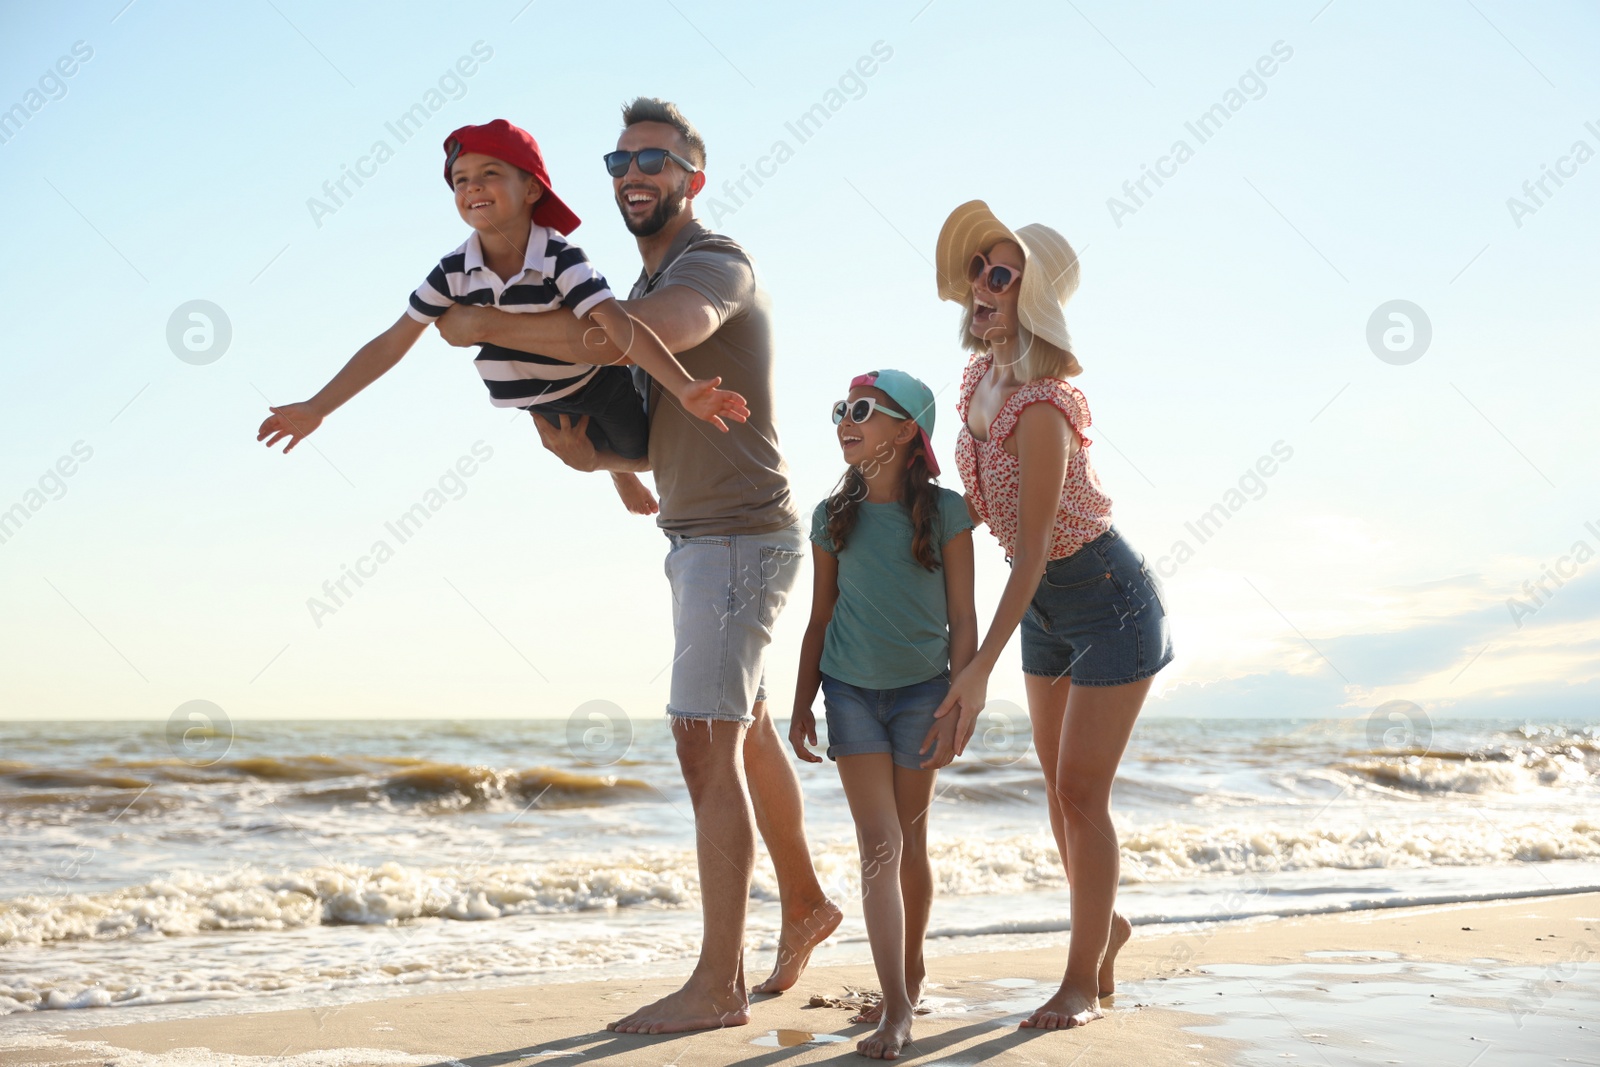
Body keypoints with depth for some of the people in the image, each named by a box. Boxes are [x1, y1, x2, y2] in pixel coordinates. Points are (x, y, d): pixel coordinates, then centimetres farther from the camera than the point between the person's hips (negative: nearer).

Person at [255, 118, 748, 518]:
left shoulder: (560, 260, -30)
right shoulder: (454, 272, -18)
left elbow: (619, 324, -42)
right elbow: (390, 344, -12)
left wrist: (684, 387, -55)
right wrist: (317, 408, -12)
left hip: (600, 388, -4)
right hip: (543, 406, 4)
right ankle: (617, 467, 54)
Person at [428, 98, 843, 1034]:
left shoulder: (715, 263, -13)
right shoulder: (648, 285, 16)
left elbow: (644, 333, -36)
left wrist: (489, 325, -26)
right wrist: (593, 455, -5)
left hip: (738, 538, -10)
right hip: (701, 538, 10)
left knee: (706, 746, -13)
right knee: (746, 736, 20)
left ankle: (718, 986, -9)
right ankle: (806, 904, 37)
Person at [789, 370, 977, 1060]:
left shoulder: (944, 512, -6)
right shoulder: (834, 517, 2)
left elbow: (963, 621, -4)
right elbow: (821, 619, 9)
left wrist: (956, 710, -9)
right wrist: (802, 705, 7)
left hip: (921, 690, -1)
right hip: (851, 690, 1)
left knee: (910, 844, 9)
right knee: (879, 846, -5)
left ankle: (912, 972, 31)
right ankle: (896, 1009, -6)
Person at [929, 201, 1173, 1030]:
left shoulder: (1041, 408, -30)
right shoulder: (980, 377, -5)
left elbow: (1032, 551, -30)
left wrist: (981, 668, -31)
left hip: (1109, 602, -8)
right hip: (1047, 607, 8)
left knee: (1080, 792, -4)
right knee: (1059, 784, 17)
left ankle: (1084, 979, 11)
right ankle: (1104, 922, 40)